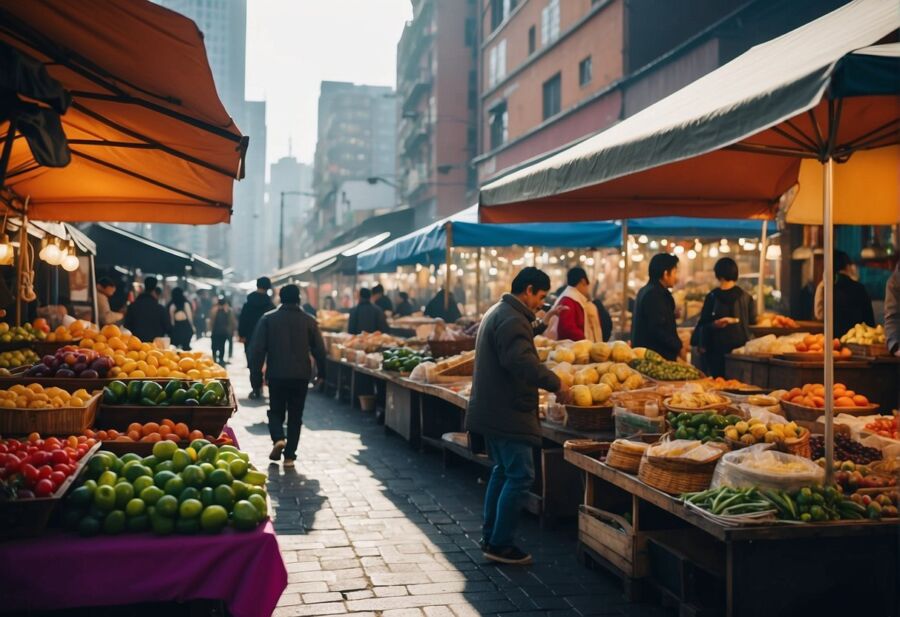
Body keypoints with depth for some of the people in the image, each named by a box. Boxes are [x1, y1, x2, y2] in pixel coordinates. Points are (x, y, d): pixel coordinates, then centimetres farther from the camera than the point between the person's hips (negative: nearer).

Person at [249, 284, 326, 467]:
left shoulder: (268, 318, 0)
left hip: (276, 374, 0)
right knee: (295, 416, 8)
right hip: (301, 375, 0)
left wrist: (256, 371, 3)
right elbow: (319, 349, 3)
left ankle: (278, 438, -12)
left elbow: (257, 347, -3)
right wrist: (321, 373, 12)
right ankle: (289, 455, 6)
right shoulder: (309, 321, 1)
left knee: (276, 411, 15)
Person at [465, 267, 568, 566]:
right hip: (508, 414, -11)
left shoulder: (498, 312, 16)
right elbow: (523, 361, -32)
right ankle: (500, 545, -1)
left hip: (492, 411, 11)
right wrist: (555, 384, -24)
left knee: (502, 472, 19)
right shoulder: (511, 319, -19)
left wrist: (542, 321, 29)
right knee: (520, 477, -5)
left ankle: (489, 538, 26)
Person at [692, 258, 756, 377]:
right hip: (741, 344, 3)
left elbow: (704, 323, -7)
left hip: (718, 346, -3)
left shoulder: (713, 297, -8)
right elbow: (752, 320, 12)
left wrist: (702, 344, 3)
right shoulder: (745, 297, 1)